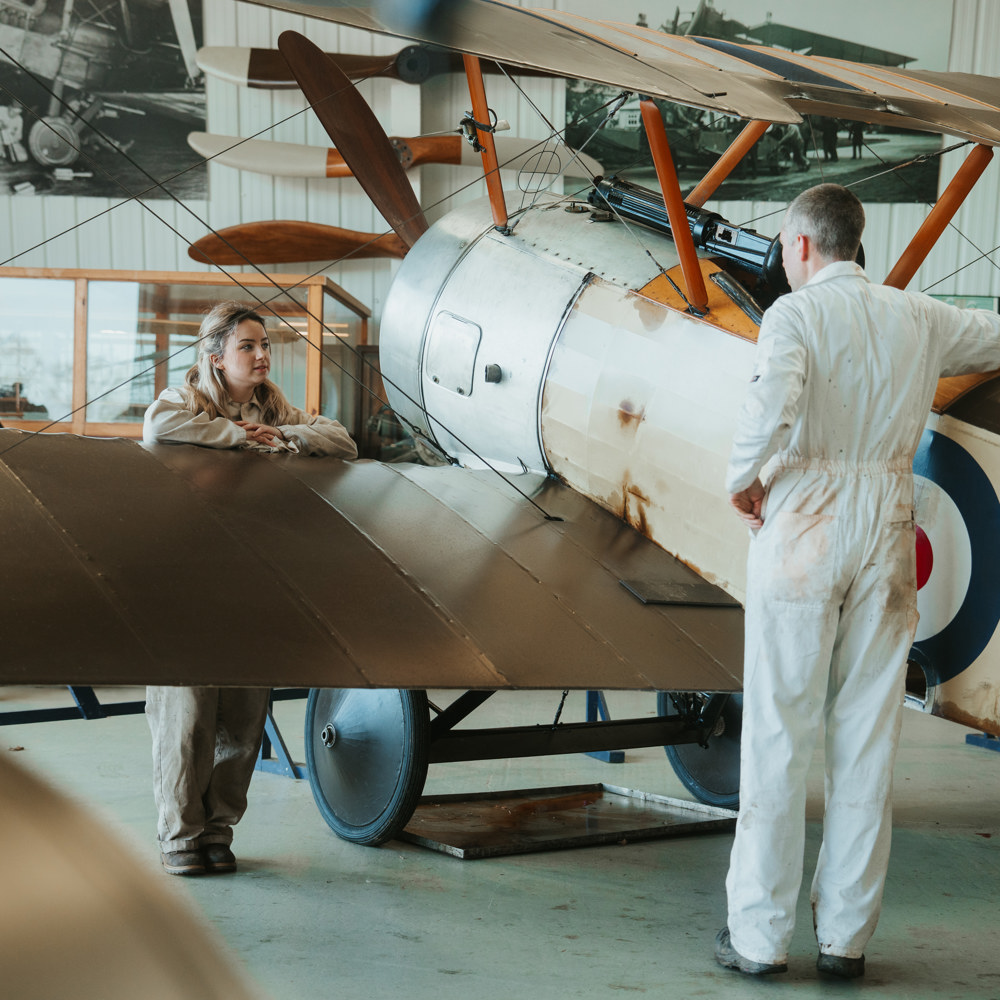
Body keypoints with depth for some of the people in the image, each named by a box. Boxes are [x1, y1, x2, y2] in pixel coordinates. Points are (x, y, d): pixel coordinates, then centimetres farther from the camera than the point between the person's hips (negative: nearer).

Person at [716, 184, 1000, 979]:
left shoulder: (795, 314, -5)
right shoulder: (919, 319, 10)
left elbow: (772, 408, -23)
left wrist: (743, 478, -6)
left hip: (803, 524, -4)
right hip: (888, 525, 4)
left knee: (780, 731, 1)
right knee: (869, 735, 7)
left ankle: (759, 934, 5)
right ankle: (846, 935, 11)